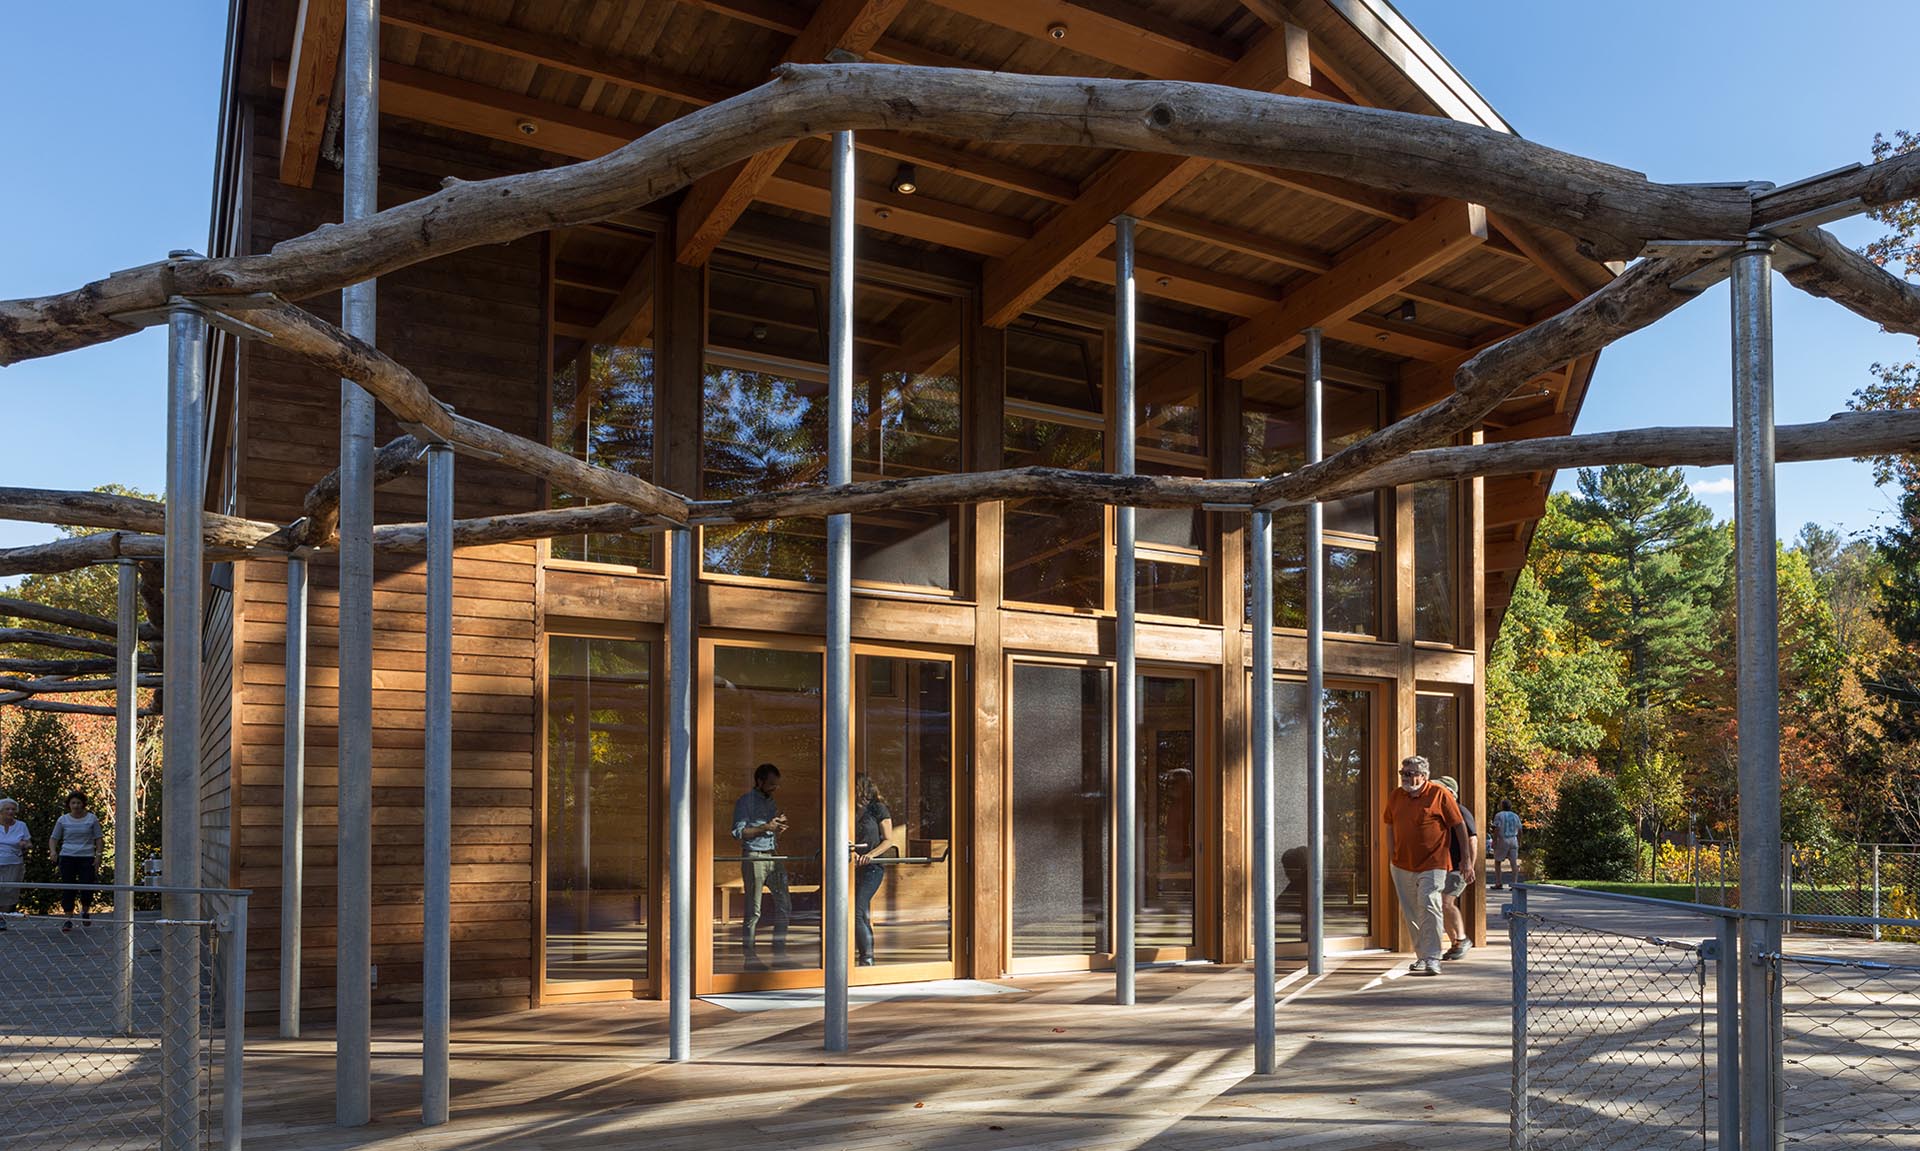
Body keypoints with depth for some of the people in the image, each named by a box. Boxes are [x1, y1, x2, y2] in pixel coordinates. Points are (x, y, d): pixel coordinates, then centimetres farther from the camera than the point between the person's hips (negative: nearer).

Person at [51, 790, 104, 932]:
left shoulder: (92, 819, 4)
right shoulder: (63, 820, 5)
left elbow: (98, 839, 6)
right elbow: (54, 838, 10)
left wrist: (98, 856, -3)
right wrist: (53, 850, -9)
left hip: (87, 857, -1)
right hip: (67, 857, 1)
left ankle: (85, 910, 24)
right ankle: (69, 919, 4)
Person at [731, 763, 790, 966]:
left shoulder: (771, 802, 19)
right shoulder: (745, 802, -3)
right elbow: (739, 832, -11)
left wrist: (779, 826, 4)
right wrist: (766, 827, -16)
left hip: (773, 856, 7)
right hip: (754, 857, -7)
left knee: (784, 904, 4)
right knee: (753, 910, -4)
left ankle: (779, 951, 12)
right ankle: (750, 955, 4)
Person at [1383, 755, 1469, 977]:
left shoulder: (1439, 794, -8)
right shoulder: (1395, 796, 7)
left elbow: (1459, 826, -2)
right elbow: (1390, 826, 19)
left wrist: (1467, 859, 0)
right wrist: (1392, 857, 13)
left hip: (1432, 864, -6)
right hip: (1402, 865, 6)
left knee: (1428, 908, -16)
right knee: (1411, 913, 11)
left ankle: (1432, 958, -12)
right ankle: (1421, 956, 25)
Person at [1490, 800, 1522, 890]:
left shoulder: (1499, 815, -6)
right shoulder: (1515, 816, 9)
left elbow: (1497, 829, -13)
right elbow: (1519, 830, 9)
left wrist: (1494, 841, -10)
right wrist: (1519, 842, 17)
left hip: (1502, 840, -4)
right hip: (1513, 840, 4)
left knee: (1497, 862, 8)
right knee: (1514, 863, 2)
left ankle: (1498, 883, 3)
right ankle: (1514, 884, -5)